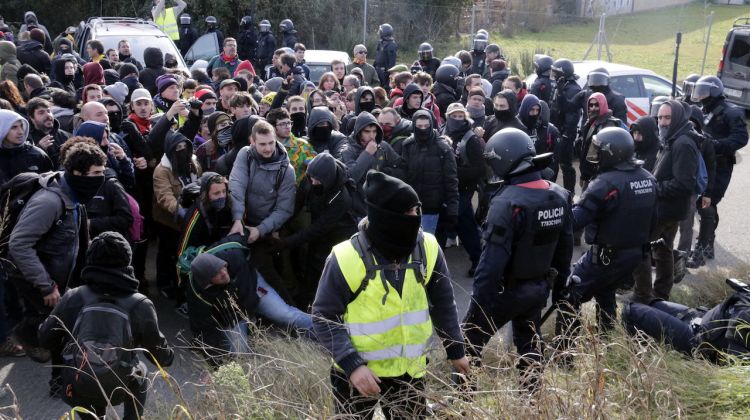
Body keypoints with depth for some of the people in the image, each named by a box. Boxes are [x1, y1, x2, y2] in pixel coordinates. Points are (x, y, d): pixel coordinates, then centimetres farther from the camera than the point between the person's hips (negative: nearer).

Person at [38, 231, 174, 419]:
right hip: (118, 389, -1)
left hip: (77, 390, 1)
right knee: (140, 373, 31)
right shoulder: (140, 305, -16)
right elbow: (158, 352, -5)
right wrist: (169, 356, 18)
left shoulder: (73, 298, -11)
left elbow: (46, 338, 1)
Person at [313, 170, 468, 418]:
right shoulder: (347, 259, -22)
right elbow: (324, 317, -16)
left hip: (409, 369, 4)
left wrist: (456, 350, 11)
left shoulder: (427, 249, -9)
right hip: (357, 371, -3)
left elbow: (443, 304, 4)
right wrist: (352, 365, -24)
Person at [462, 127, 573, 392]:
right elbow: (565, 246, 8)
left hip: (507, 290, -7)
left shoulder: (508, 203, -26)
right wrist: (558, 281, 20)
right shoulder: (560, 196, -1)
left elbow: (493, 259, -27)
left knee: (470, 341, 8)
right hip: (540, 287, 7)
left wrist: (479, 301, -22)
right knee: (529, 343, 23)